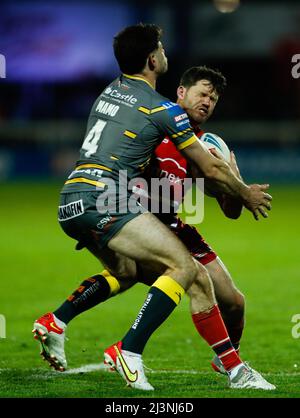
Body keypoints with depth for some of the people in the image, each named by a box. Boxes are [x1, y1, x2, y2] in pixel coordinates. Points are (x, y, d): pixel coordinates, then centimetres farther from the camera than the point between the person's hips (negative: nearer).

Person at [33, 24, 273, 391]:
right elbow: (212, 170, 4)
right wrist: (247, 195, 23)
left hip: (70, 203, 9)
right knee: (185, 267, -14)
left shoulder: (109, 92, 20)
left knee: (126, 270, 29)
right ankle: (128, 352, -21)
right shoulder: (162, 109, -3)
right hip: (102, 200, -9)